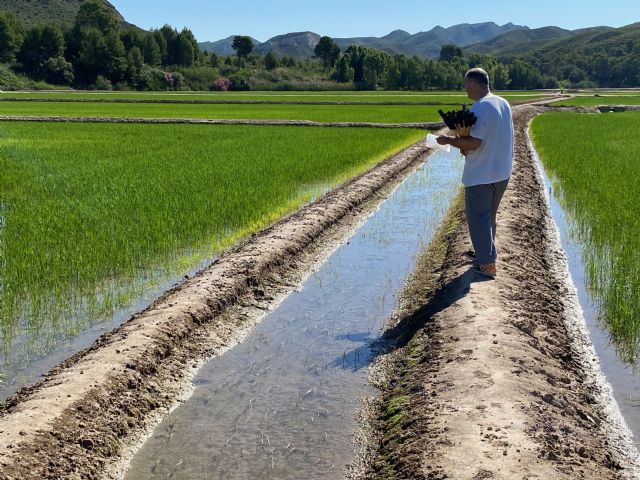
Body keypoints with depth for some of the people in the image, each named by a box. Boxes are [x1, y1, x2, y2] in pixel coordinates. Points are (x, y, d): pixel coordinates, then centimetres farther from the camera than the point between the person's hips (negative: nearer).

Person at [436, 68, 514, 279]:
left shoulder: (479, 108, -21)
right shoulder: (504, 104, 8)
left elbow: (474, 143, -25)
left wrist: (449, 140, -11)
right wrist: (467, 147, 12)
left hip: (480, 175, -9)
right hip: (502, 173, 9)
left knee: (478, 218, 1)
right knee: (489, 216, 22)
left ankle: (488, 264, 3)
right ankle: (484, 253, 36)